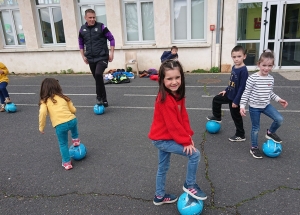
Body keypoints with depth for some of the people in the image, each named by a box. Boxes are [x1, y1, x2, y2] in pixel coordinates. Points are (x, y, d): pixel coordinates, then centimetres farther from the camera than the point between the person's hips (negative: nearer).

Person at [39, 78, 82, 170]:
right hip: (72, 120, 3)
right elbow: (73, 110, 17)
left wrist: (41, 127, 0)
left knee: (63, 144, 18)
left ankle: (67, 163, 25)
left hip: (60, 126, -2)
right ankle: (76, 140, 48)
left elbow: (42, 113, -9)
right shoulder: (64, 97, 17)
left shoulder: (45, 101, 9)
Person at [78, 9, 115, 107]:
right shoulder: (82, 29, 5)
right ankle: (104, 99, 23)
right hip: (91, 59, 5)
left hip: (102, 57, -4)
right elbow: (81, 43, 18)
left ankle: (99, 96, -7)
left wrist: (111, 53, -5)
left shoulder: (101, 27, -6)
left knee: (98, 74, -26)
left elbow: (111, 39, -1)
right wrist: (83, 56, 10)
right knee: (97, 78, 10)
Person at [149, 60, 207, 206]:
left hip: (164, 137, 9)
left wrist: (188, 135, -4)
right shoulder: (165, 99, -27)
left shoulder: (178, 94, 1)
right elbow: (173, 125, -25)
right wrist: (186, 141, -18)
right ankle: (190, 185, 12)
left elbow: (183, 116, 4)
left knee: (163, 167, 22)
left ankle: (159, 196, 40)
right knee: (194, 154, -8)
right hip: (163, 139, -9)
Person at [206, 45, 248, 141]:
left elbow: (242, 87, -24)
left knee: (236, 116, 6)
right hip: (229, 94, 8)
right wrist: (226, 90, 19)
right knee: (216, 99, 22)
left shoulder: (243, 70, -25)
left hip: (235, 97, -8)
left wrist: (236, 101, -23)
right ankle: (217, 117, 42)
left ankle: (240, 135, 25)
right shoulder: (234, 67, 0)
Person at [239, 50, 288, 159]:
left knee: (279, 119, -11)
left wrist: (278, 99, 5)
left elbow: (270, 92, 14)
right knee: (256, 128, 7)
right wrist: (242, 106, -17)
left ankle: (270, 132, 19)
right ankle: (254, 148, 26)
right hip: (254, 107, -5)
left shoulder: (271, 78, -1)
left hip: (266, 105, 5)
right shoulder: (253, 78, -19)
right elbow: (246, 93, -14)